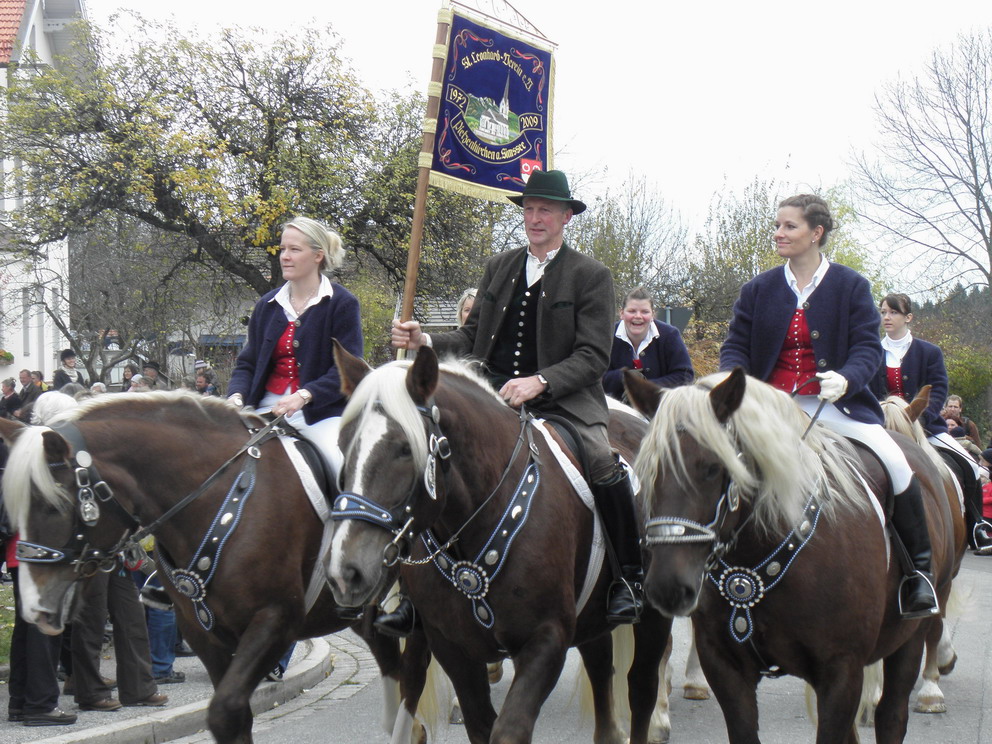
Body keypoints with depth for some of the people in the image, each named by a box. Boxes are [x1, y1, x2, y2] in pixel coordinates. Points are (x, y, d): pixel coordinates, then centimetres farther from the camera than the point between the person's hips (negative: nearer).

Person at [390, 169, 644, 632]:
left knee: (605, 467, -28)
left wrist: (539, 382, -21)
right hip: (492, 393, 4)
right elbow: (471, 338, 16)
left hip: (562, 399, -4)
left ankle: (628, 579, -9)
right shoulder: (498, 267, 17)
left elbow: (593, 357, -6)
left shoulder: (591, 276, 2)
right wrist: (426, 342, -4)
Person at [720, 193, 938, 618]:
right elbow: (735, 346, 8)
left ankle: (919, 568, -6)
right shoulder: (759, 290, 10)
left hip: (832, 403, -2)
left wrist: (846, 379, -25)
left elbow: (868, 348, -3)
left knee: (895, 464, -22)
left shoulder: (851, 287, 3)